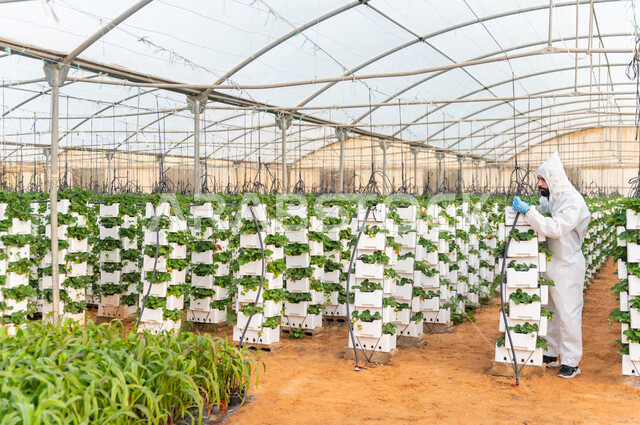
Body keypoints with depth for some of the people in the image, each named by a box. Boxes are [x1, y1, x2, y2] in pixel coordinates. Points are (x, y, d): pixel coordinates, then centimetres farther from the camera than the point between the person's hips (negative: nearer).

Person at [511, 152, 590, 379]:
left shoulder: (573, 201, -17)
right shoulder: (549, 199, 8)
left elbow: (555, 229, -28)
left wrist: (528, 211, -28)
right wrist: (521, 207, 4)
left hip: (567, 266, -8)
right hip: (549, 264, 8)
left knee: (568, 313, -2)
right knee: (549, 310, 14)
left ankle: (571, 362, 8)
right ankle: (550, 354, 26)